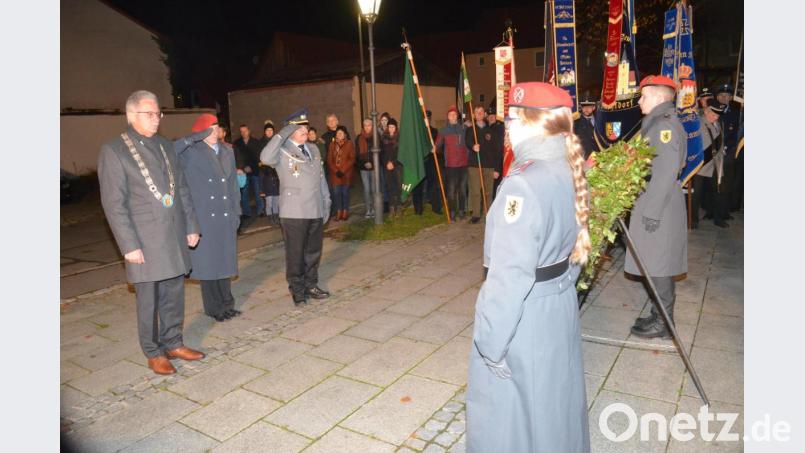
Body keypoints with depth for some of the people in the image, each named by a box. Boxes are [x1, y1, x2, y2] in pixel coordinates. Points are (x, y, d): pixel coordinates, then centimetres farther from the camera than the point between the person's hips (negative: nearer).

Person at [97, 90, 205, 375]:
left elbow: (182, 189, 14)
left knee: (174, 295, 12)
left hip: (175, 238, 5)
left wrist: (191, 226, 10)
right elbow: (113, 204, -9)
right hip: (145, 242, -5)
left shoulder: (165, 146, 12)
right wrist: (129, 245, -13)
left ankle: (173, 343, 28)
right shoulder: (113, 151, -5)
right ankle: (153, 353, 22)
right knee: (148, 300, 6)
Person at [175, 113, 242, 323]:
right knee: (208, 262, 3)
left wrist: (236, 211, 12)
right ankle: (213, 307, 15)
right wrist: (188, 141, -23)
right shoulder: (190, 152, -3)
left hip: (226, 217, 5)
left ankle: (226, 303, 24)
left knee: (226, 261, 11)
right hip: (203, 217, -4)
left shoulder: (227, 152, 12)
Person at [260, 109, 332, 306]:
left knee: (314, 251, 14)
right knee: (295, 253, 3)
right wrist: (282, 134, -23)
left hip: (316, 211, 6)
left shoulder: (313, 149, 14)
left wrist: (326, 203, 15)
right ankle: (297, 290, 17)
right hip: (294, 213, -6)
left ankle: (311, 285, 29)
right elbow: (265, 158, -29)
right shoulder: (282, 151, -6)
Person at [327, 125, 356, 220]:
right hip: (335, 173, 2)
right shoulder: (332, 145, 9)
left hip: (346, 173, -2)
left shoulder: (349, 144, 1)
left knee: (345, 192, 1)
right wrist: (336, 170, -8)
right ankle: (338, 212, 9)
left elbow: (352, 159, -5)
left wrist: (343, 170, -12)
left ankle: (345, 212, 11)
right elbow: (329, 159, 5)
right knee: (336, 193, 1)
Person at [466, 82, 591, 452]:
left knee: (510, 414, 12)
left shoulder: (523, 182, -26)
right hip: (561, 306, 9)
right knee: (554, 400, 27)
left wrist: (490, 343, -17)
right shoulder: (569, 171, 2)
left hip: (525, 316, -9)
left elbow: (510, 276, -26)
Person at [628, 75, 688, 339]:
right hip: (652, 205, 10)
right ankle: (660, 316, 26)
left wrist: (652, 211, -21)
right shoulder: (657, 122, 16)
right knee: (657, 266, 15)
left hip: (659, 208, -10)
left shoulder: (665, 125, -14)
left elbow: (666, 173, -21)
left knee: (658, 267, -1)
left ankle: (663, 324, 11)